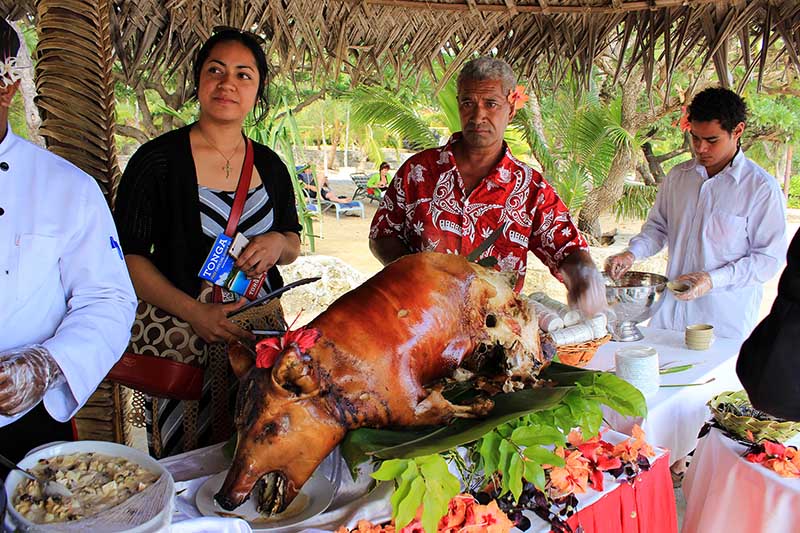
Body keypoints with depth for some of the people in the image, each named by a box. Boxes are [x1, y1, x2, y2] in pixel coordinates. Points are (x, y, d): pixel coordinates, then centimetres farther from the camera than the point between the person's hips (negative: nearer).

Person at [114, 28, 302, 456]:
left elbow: (293, 244, 17)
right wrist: (194, 312, -19)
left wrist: (277, 243, -7)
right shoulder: (158, 159, -7)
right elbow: (127, 256, -7)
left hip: (262, 334, 4)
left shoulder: (270, 166, 8)